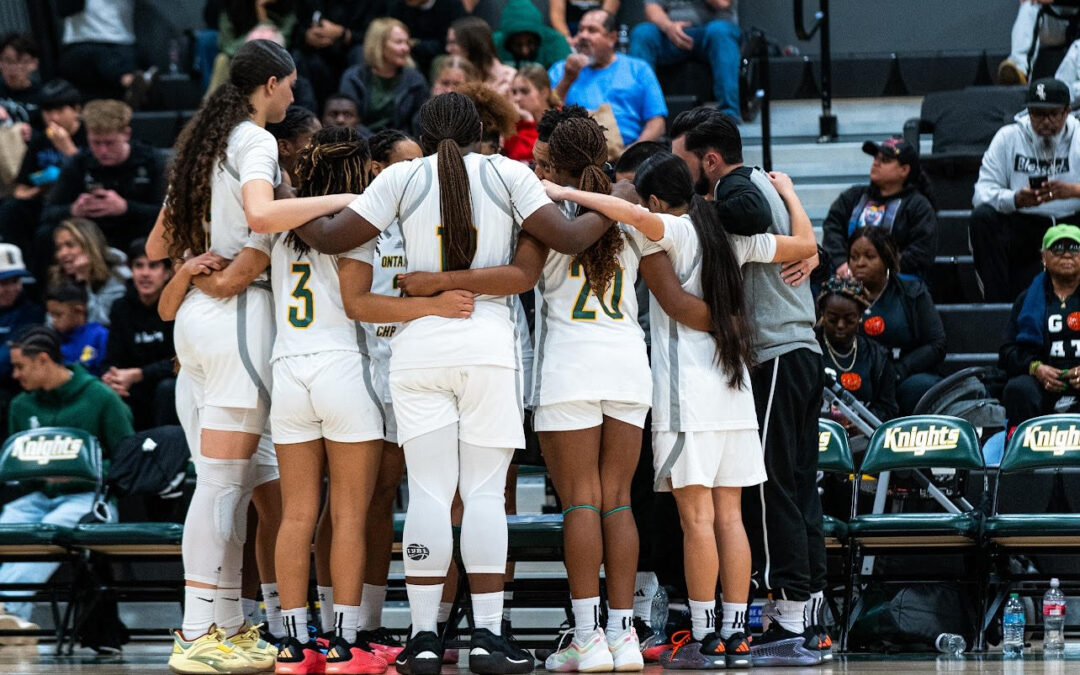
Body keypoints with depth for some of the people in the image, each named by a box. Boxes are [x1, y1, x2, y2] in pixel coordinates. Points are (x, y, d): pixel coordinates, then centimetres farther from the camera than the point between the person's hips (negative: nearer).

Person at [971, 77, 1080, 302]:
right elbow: (983, 191, -6)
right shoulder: (1008, 137, 4)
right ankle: (996, 303, -25)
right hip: (1022, 227, 1)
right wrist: (1014, 199, -28)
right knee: (982, 215, -27)